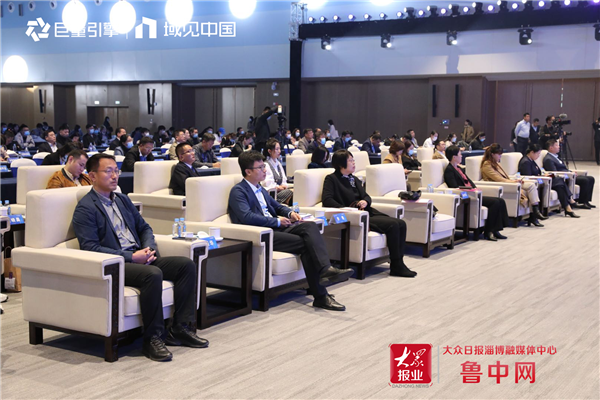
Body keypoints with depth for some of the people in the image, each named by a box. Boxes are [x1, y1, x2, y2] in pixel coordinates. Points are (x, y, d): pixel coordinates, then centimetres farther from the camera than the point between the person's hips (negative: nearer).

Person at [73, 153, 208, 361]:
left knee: (187, 265, -9)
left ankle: (180, 329, -7)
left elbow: (144, 227, 23)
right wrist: (130, 256, -19)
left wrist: (149, 248, 0)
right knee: (153, 274, -35)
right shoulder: (85, 208, -5)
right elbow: (90, 247, -15)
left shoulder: (123, 200, 20)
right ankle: (152, 338, -22)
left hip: (138, 257, 8)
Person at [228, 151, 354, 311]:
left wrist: (290, 213, 11)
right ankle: (320, 296, -23)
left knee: (310, 226, -21)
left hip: (275, 227, 8)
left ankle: (325, 268, -41)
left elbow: (276, 206, 35)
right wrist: (277, 221, -14)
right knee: (306, 244, -24)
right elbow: (247, 217, -19)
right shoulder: (238, 191, -4)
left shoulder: (260, 189, 24)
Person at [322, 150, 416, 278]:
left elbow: (366, 196, 21)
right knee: (393, 225, -24)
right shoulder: (332, 179, 1)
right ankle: (396, 267, -18)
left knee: (401, 224, -11)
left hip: (367, 212, 8)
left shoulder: (354, 179, 25)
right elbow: (327, 200, -13)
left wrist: (365, 202, -5)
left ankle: (398, 262, -10)